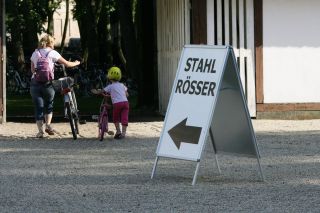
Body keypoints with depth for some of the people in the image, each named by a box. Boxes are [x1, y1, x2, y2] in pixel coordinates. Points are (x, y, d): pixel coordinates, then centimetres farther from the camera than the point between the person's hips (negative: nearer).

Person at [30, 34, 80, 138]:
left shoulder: (35, 53, 11)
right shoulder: (52, 53, 1)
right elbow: (67, 64, 4)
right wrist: (76, 63, 22)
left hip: (35, 82, 2)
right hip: (47, 83, -2)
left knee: (38, 108, 4)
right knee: (49, 105, 19)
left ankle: (40, 130, -6)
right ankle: (48, 124, 1)